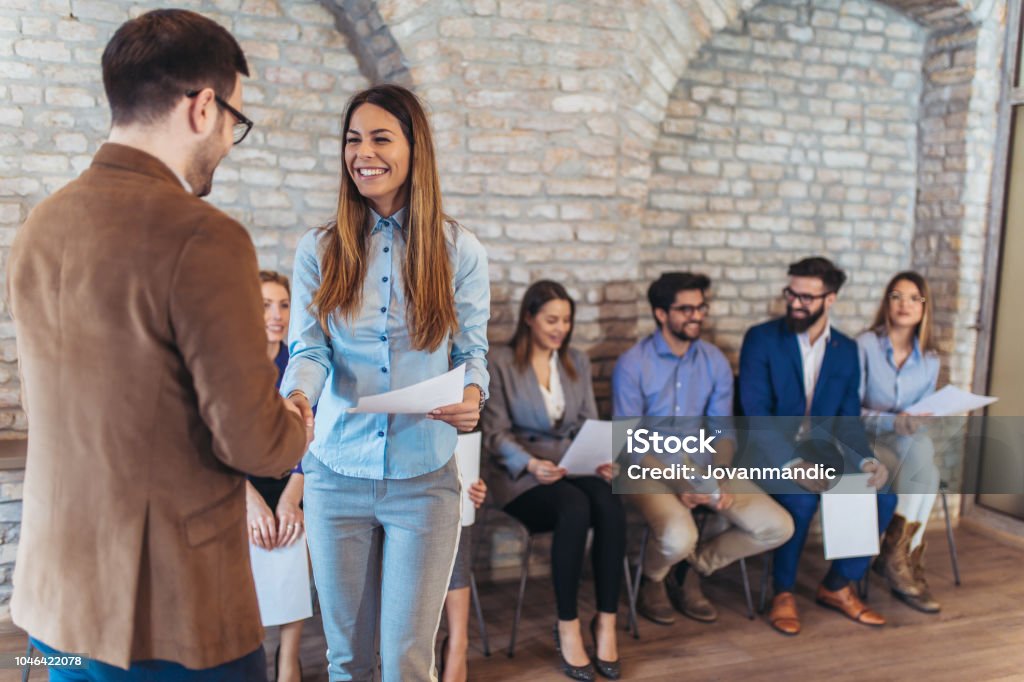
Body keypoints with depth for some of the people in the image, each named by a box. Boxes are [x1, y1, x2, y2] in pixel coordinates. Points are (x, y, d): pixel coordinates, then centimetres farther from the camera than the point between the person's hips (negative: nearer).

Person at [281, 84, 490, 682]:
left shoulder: (459, 251, 0)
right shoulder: (319, 250, 1)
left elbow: (473, 351, 1)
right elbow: (309, 350, -5)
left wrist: (472, 395, -21)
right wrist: (297, 398, -27)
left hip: (424, 477, -1)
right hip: (337, 475, 1)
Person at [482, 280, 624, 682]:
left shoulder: (578, 363, 16)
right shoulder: (500, 363, 0)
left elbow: (590, 425, 13)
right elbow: (495, 432, -6)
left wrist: (602, 459, -8)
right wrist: (530, 464, -23)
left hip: (573, 468, 4)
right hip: (520, 476, -4)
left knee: (610, 506, -30)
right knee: (575, 508, -35)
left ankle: (606, 622, -19)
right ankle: (567, 627, -20)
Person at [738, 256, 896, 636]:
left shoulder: (846, 350, 9)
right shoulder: (761, 339, -5)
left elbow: (848, 419, 7)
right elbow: (755, 412, -14)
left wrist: (867, 460, -14)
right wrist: (791, 464, -27)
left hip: (822, 451, 5)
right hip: (771, 451, -4)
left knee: (882, 496, -16)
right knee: (801, 499, -32)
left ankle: (837, 587, 5)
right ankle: (784, 592, -8)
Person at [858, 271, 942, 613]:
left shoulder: (929, 360, 10)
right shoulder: (864, 346, -5)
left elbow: (921, 415, 14)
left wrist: (915, 423, -10)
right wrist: (891, 421, -23)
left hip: (909, 443, 4)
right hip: (866, 442, -4)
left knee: (922, 447, -33)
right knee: (926, 474, -31)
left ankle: (895, 555, -25)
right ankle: (908, 564, -19)